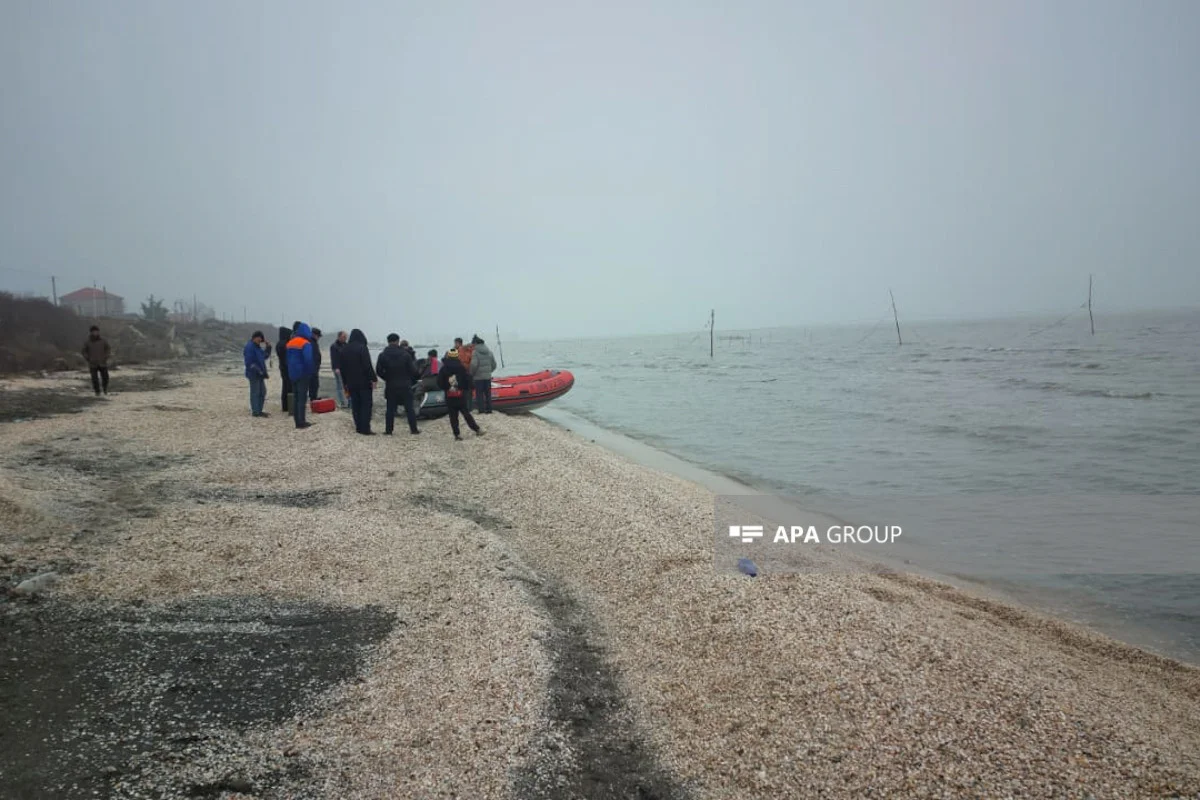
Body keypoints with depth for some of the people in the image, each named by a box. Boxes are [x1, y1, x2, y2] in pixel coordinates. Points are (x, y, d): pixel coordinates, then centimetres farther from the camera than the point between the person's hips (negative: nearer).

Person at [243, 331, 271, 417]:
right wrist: (258, 370, -22)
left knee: (262, 392, 13)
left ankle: (259, 410, 20)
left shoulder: (257, 347, 16)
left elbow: (264, 356, 22)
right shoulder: (249, 347, -14)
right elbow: (249, 362, -20)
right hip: (254, 374, -10)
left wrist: (268, 347, 10)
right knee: (255, 392, -4)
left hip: (259, 374, 10)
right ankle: (255, 412, 1)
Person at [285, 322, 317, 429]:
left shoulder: (290, 343, 10)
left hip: (293, 374, 7)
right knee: (302, 397, -4)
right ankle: (301, 422, -3)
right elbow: (309, 360, -22)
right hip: (303, 374, -7)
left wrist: (290, 371, 16)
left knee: (295, 397, 11)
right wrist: (313, 372, -11)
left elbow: (288, 359, 14)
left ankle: (298, 421, 13)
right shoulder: (305, 344, -15)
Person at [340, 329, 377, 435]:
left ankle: (358, 427, 13)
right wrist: (374, 378, -13)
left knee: (355, 405, 12)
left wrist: (345, 382, 20)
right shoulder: (362, 348, -12)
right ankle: (365, 429, -6)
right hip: (364, 382, -6)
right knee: (366, 405, -2)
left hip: (351, 383, 6)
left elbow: (342, 368, 14)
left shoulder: (344, 349, 9)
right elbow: (368, 366, -18)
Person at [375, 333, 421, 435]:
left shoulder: (383, 355, -3)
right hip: (405, 385, -1)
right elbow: (413, 370, -6)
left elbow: (378, 371, -2)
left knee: (390, 408, 7)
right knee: (409, 408, 4)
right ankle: (413, 429, 6)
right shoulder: (405, 354, -7)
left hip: (391, 386, 1)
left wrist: (387, 378, 12)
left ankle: (388, 430, 6)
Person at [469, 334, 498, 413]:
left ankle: (481, 409, -1)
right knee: (488, 393, 11)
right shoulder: (489, 352, 8)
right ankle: (489, 409, 12)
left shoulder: (475, 352, -11)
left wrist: (471, 374, -5)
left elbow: (474, 365, -19)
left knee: (479, 393, 1)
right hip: (488, 376, 5)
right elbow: (494, 364, 11)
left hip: (478, 377, -5)